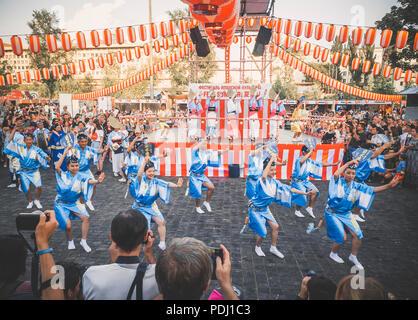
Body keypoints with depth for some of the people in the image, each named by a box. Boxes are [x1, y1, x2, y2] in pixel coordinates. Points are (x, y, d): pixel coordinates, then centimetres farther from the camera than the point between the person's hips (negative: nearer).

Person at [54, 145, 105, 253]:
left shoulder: (80, 177, -5)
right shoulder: (63, 175, -7)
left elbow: (89, 181, -25)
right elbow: (57, 167, -26)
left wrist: (97, 181, -48)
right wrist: (65, 153, -28)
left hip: (74, 203, 2)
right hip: (61, 204, -2)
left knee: (86, 217, -16)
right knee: (68, 225, -16)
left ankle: (83, 241, 1)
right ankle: (70, 241, 16)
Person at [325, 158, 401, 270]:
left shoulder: (356, 186, -1)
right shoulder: (338, 182, -15)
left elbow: (373, 190, -5)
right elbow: (336, 174, -37)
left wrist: (389, 185, -17)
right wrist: (349, 163, -29)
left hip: (346, 214, 5)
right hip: (333, 213, -5)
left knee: (357, 235, -1)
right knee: (342, 237, -8)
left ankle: (353, 257, 24)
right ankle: (333, 254, 21)